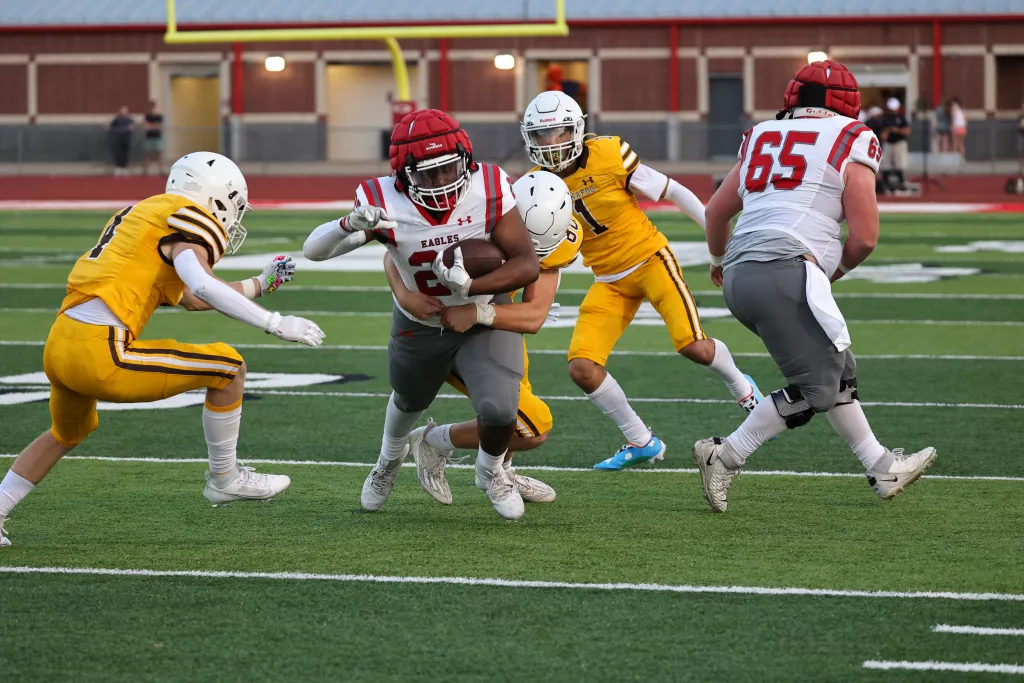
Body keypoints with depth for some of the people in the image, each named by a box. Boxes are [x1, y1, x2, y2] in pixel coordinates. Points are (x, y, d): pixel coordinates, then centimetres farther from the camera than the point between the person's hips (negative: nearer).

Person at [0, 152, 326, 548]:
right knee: (228, 368, 2)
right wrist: (275, 324, -19)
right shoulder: (185, 219, -3)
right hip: (100, 356, -9)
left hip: (58, 348, 9)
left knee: (68, 433, 38)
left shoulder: (145, 215, 24)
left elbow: (190, 299, 34)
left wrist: (261, 284, 41)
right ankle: (224, 479, 15)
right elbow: (201, 286, -22)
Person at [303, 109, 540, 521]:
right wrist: (350, 224, -51)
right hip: (419, 327, 1)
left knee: (498, 410, -20)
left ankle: (490, 471, 17)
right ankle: (390, 459, 64)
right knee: (408, 402, 27)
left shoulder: (489, 191, -29)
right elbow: (313, 250, -30)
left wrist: (470, 287, -42)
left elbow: (528, 264, -27)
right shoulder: (385, 205, -30)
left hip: (484, 319, -1)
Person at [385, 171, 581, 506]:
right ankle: (434, 442, 8)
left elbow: (534, 317, -31)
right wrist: (404, 294, -47)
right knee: (534, 428, -8)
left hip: (494, 327, 6)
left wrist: (477, 312, -47)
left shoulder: (553, 241, -22)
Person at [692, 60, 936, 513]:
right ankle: (725, 457, -7)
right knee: (817, 387, -3)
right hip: (786, 269, -8)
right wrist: (837, 270, 21)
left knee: (840, 371, 17)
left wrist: (719, 259, 52)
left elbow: (717, 210, 32)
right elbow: (865, 237, 0)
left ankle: (882, 468, 23)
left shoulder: (763, 138, 23)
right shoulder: (850, 143, 4)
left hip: (740, 277, 8)